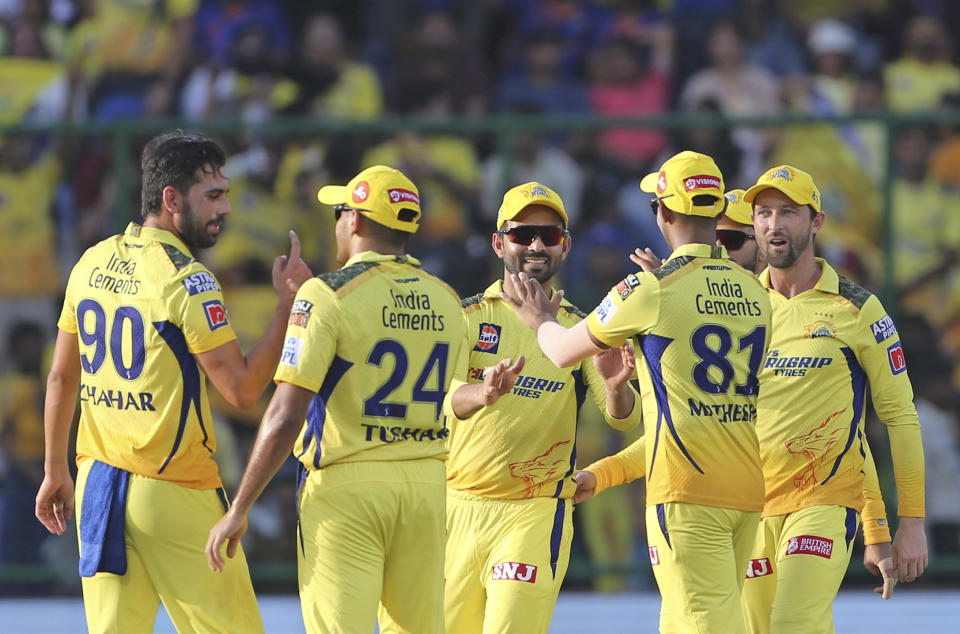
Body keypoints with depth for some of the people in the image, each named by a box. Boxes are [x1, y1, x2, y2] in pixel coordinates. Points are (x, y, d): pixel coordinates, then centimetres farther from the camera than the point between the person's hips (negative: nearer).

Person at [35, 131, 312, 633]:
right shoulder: (186, 279, -14)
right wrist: (287, 302, -10)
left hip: (98, 487, 7)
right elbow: (242, 389, -15)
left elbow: (61, 377, 15)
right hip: (172, 494, -7)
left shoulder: (92, 265, 8)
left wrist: (55, 471, 24)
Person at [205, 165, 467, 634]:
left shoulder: (329, 295, -10)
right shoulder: (445, 302, 8)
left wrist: (240, 508, -10)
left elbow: (285, 417, -14)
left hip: (346, 488, -5)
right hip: (426, 484, 5)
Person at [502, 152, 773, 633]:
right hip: (748, 487, 7)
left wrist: (539, 320, 28)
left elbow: (564, 352, 6)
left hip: (687, 490, -7)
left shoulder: (651, 290, -8)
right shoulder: (754, 291, 10)